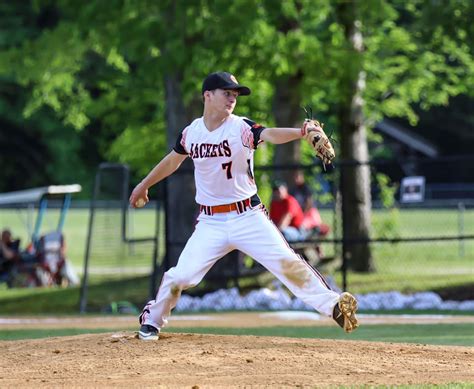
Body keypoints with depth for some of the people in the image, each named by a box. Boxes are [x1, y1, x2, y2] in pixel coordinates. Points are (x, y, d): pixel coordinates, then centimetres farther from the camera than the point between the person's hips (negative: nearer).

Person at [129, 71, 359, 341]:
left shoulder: (241, 128, -10)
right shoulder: (192, 132, 1)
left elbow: (270, 134, -30)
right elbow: (173, 160, 21)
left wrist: (301, 132, -50)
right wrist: (144, 185, 33)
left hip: (248, 216, -2)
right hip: (211, 222, 2)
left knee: (286, 262, -15)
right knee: (181, 276, -3)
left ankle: (333, 305, -7)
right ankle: (152, 320, 22)